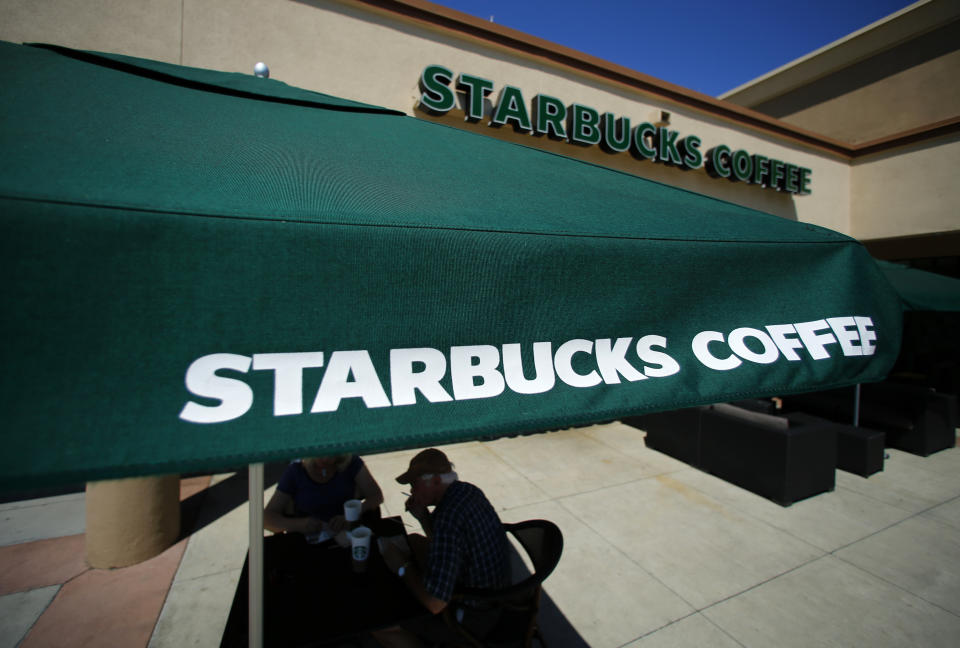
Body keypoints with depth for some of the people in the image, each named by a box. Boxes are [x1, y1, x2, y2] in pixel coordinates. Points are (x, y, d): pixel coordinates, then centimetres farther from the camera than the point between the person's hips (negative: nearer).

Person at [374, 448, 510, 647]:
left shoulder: (448, 520, -34)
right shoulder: (467, 491, -6)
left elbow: (435, 604, -29)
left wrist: (402, 567, -16)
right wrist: (423, 516, -5)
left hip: (474, 617, -9)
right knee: (414, 540, 18)